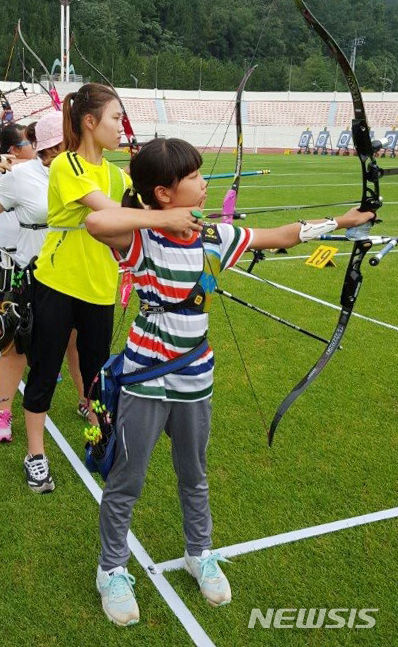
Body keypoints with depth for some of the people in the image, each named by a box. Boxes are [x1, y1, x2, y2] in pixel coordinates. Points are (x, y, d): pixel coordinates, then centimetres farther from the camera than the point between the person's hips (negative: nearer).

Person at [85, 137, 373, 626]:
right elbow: (96, 221, -40)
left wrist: (338, 222, 12)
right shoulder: (141, 240, -19)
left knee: (194, 476, 23)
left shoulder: (214, 236, -2)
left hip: (195, 378, 5)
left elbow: (276, 237, 9)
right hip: (145, 379, -5)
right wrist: (163, 218, -32)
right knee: (125, 482, 11)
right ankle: (112, 570, 33)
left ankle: (200, 554, 46)